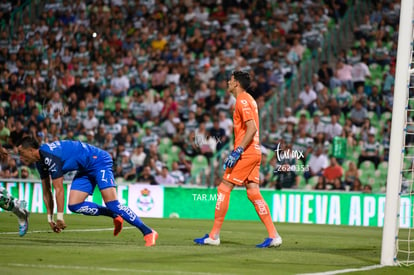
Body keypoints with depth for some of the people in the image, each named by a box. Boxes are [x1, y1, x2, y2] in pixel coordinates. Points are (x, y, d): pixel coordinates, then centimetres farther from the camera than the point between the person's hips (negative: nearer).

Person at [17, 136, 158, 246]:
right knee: (74, 205, -5)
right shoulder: (40, 161, 5)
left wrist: (60, 217, -17)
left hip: (98, 161, -10)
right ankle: (115, 216, 6)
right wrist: (50, 218, 11)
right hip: (85, 170, 10)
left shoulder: (50, 156, -25)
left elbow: (59, 189, -23)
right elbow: (46, 192, 12)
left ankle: (148, 233, -19)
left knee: (112, 204, -21)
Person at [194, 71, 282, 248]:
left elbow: (252, 129, -20)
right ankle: (273, 236, 2)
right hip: (254, 153, 10)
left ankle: (214, 236, -3)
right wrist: (236, 151, 23)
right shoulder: (248, 100, 19)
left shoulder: (242, 100, -11)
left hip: (246, 153, -10)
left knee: (224, 189, -5)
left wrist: (237, 152, -23)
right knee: (253, 193, 6)